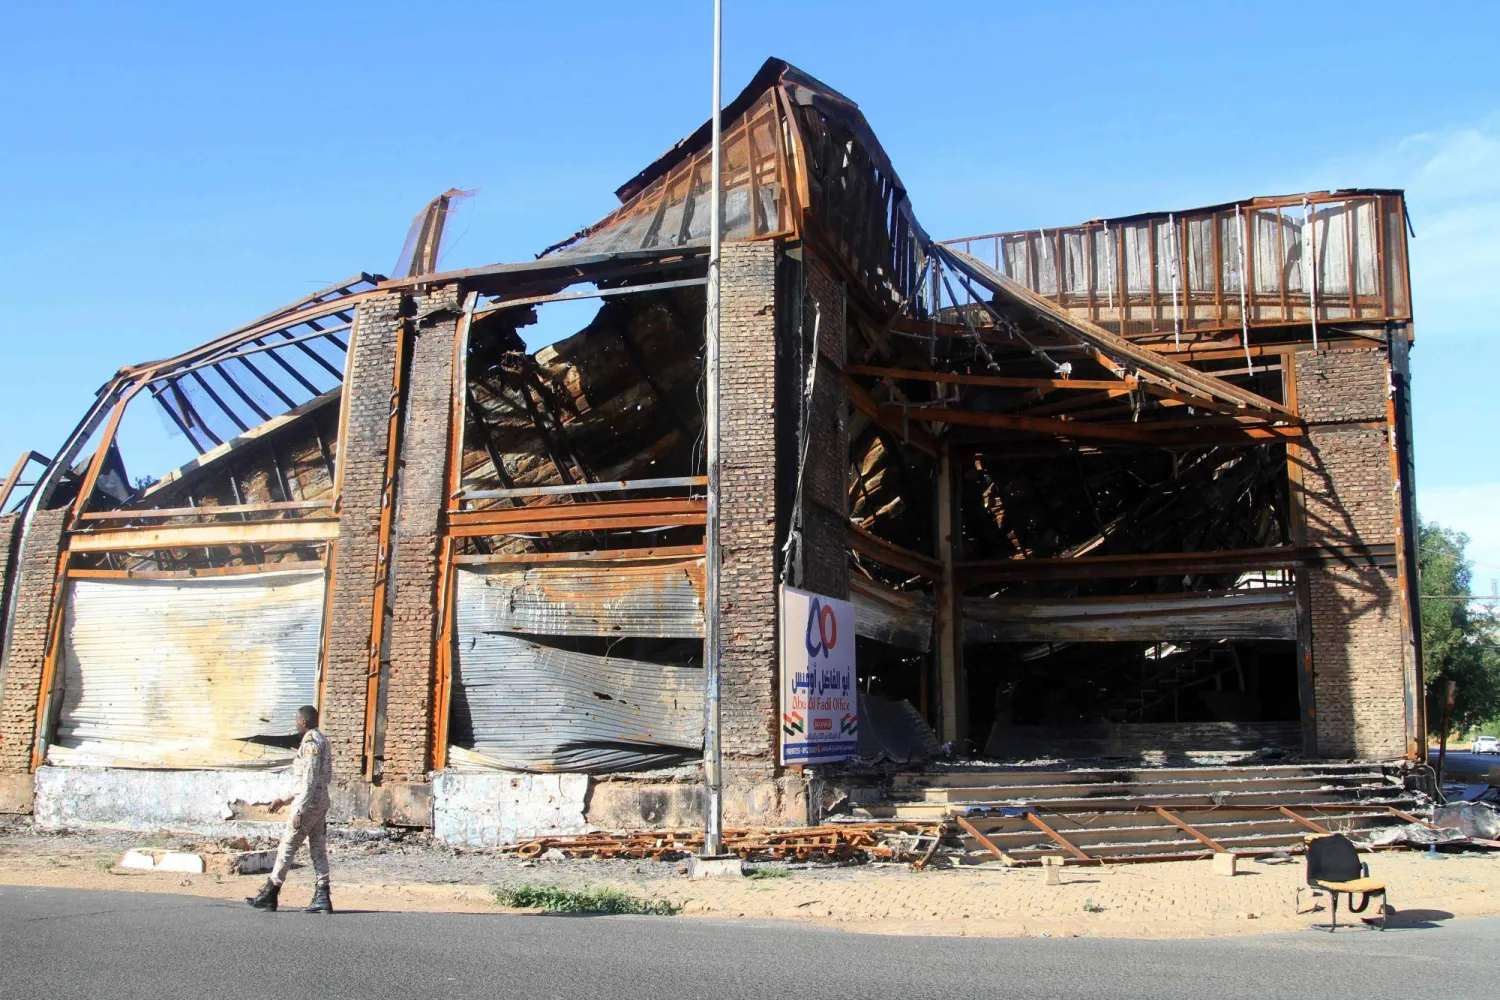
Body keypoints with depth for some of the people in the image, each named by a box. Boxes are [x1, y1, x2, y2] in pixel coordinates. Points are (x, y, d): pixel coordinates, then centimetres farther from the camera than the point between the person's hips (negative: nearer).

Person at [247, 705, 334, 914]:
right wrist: (285, 800, 27)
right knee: (318, 851, 6)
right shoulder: (322, 740, 18)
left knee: (287, 848, -1)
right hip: (321, 803, 9)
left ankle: (269, 895, 6)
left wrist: (299, 810, -22)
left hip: (308, 804, -9)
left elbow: (309, 780, -20)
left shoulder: (311, 742, -12)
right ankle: (322, 898, 4)